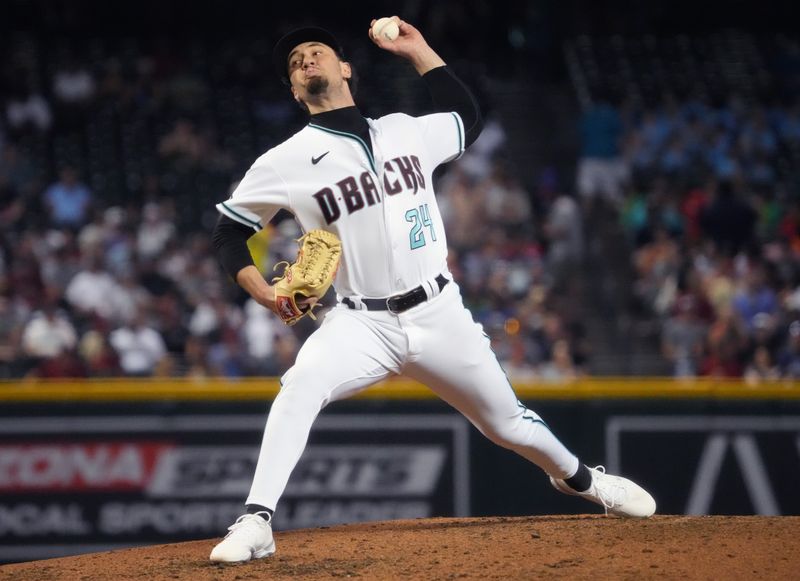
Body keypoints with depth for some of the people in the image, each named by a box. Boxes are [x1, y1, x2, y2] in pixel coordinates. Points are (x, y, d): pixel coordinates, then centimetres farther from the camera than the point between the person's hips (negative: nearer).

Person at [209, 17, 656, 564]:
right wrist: (265, 293, -14)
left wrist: (417, 50, 18)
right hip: (363, 323, -2)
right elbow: (230, 232, 3)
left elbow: (468, 117, 24)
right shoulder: (287, 162, -3)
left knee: (509, 424, 14)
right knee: (301, 386, -31)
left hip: (440, 315, 2)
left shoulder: (406, 130, 6)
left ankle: (579, 477, 44)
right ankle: (257, 523, -30)